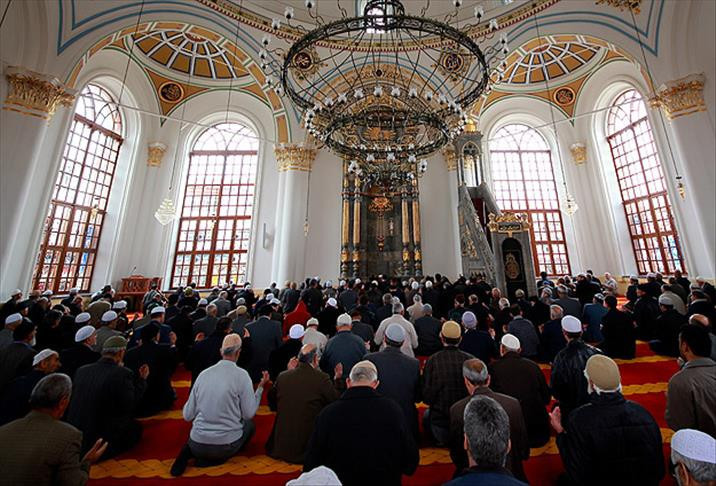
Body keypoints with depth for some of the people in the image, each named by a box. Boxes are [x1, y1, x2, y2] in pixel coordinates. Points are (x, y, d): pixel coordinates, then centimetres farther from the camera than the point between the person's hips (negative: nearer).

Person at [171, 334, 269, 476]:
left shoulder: (203, 373, -3)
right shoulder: (241, 374, -15)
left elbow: (187, 415, 4)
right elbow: (249, 414, -9)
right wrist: (260, 387, 0)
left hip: (197, 444, 4)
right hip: (225, 445, -4)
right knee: (250, 425, 26)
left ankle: (191, 451, 6)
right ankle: (213, 459, 5)